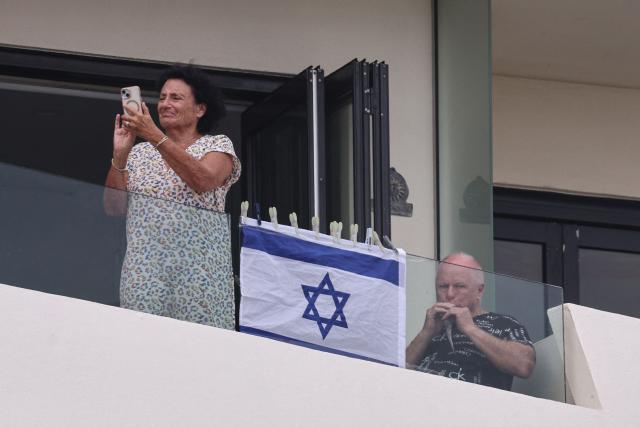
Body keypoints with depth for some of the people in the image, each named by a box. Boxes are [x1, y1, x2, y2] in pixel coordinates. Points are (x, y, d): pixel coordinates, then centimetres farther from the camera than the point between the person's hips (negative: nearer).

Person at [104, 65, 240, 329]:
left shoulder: (218, 146, 7)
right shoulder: (140, 153, 17)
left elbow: (203, 181, -15)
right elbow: (114, 207, 9)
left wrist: (155, 136, -18)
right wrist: (120, 154, -3)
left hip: (198, 268, -3)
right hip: (144, 269, 3)